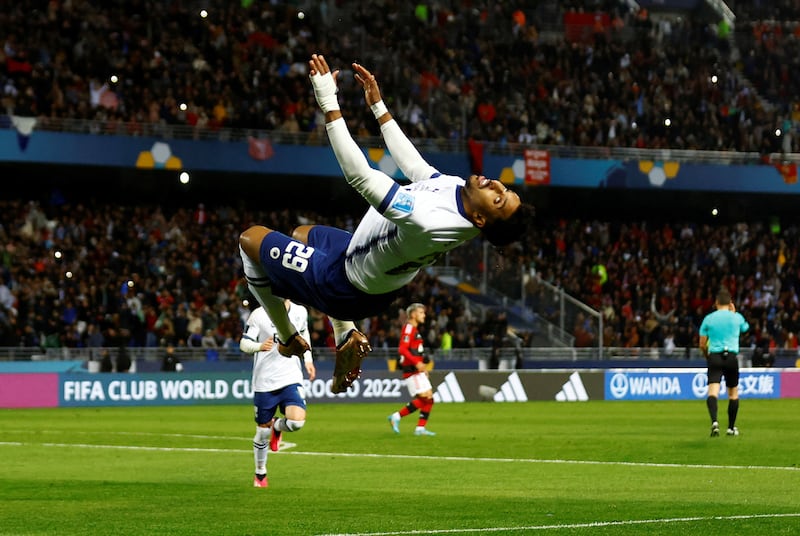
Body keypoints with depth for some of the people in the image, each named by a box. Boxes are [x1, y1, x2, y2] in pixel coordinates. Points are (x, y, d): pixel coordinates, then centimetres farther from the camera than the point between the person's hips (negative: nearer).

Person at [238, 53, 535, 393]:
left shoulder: (427, 222, -46)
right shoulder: (457, 188, -19)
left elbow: (359, 176, -45)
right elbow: (413, 165, 1)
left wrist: (329, 104, -41)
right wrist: (378, 106, 6)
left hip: (343, 287, -8)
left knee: (252, 238, 10)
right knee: (302, 233, 35)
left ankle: (288, 338, 25)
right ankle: (346, 335, 27)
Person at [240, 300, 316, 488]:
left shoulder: (300, 312, 2)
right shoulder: (258, 315, -9)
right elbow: (243, 343, -9)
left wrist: (308, 359, 18)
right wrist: (260, 346, -30)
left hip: (291, 379, 2)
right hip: (264, 382, -2)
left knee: (297, 421, -21)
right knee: (263, 431, 6)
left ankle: (277, 427, 17)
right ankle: (260, 474, 30)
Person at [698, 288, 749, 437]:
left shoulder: (708, 319, 4)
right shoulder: (737, 317, 4)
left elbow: (702, 344, 7)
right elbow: (745, 328, 28)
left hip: (714, 357, -1)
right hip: (731, 357, 1)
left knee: (712, 392, -12)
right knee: (733, 393, 17)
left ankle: (714, 421, -36)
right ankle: (731, 427, 21)